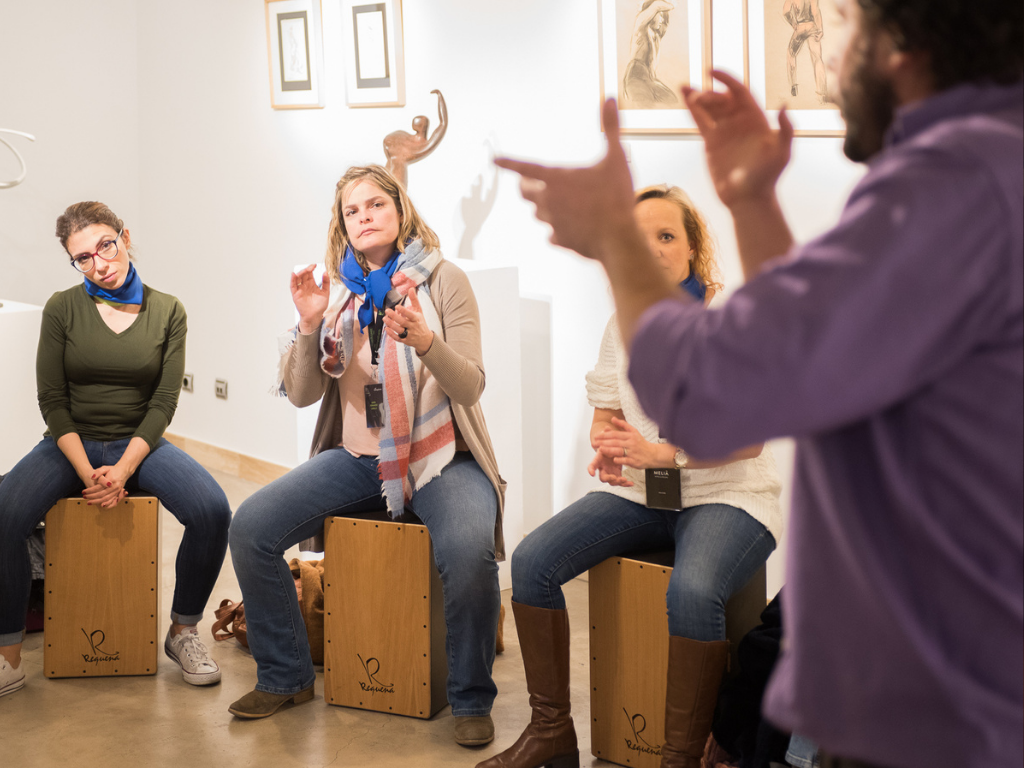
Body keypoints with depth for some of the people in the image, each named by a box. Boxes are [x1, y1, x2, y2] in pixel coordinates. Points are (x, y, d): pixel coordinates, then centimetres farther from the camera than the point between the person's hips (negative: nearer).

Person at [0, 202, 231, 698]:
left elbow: (163, 402, -3)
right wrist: (87, 472, -17)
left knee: (212, 511, -27)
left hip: (140, 443, 1)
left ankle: (183, 632, -4)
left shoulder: (167, 312, 1)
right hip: (70, 443, 0)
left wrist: (122, 471, -17)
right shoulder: (62, 309, -1)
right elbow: (52, 400, -3)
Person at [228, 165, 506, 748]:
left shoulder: (444, 279, -2)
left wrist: (425, 341, -29)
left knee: (468, 552, -34)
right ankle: (286, 678, 3)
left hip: (439, 458, -3)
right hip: (356, 456, 4)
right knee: (251, 527, -17)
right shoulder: (337, 290, 8)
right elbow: (302, 394, 4)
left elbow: (470, 386, -10)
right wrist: (310, 327, -14)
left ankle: (472, 700, -10)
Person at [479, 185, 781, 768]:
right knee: (531, 561, -16)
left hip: (725, 496, -5)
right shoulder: (624, 324, 10)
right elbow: (604, 417, 15)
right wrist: (607, 449, -10)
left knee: (692, 593, -37)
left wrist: (658, 453, -24)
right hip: (639, 495, 5)